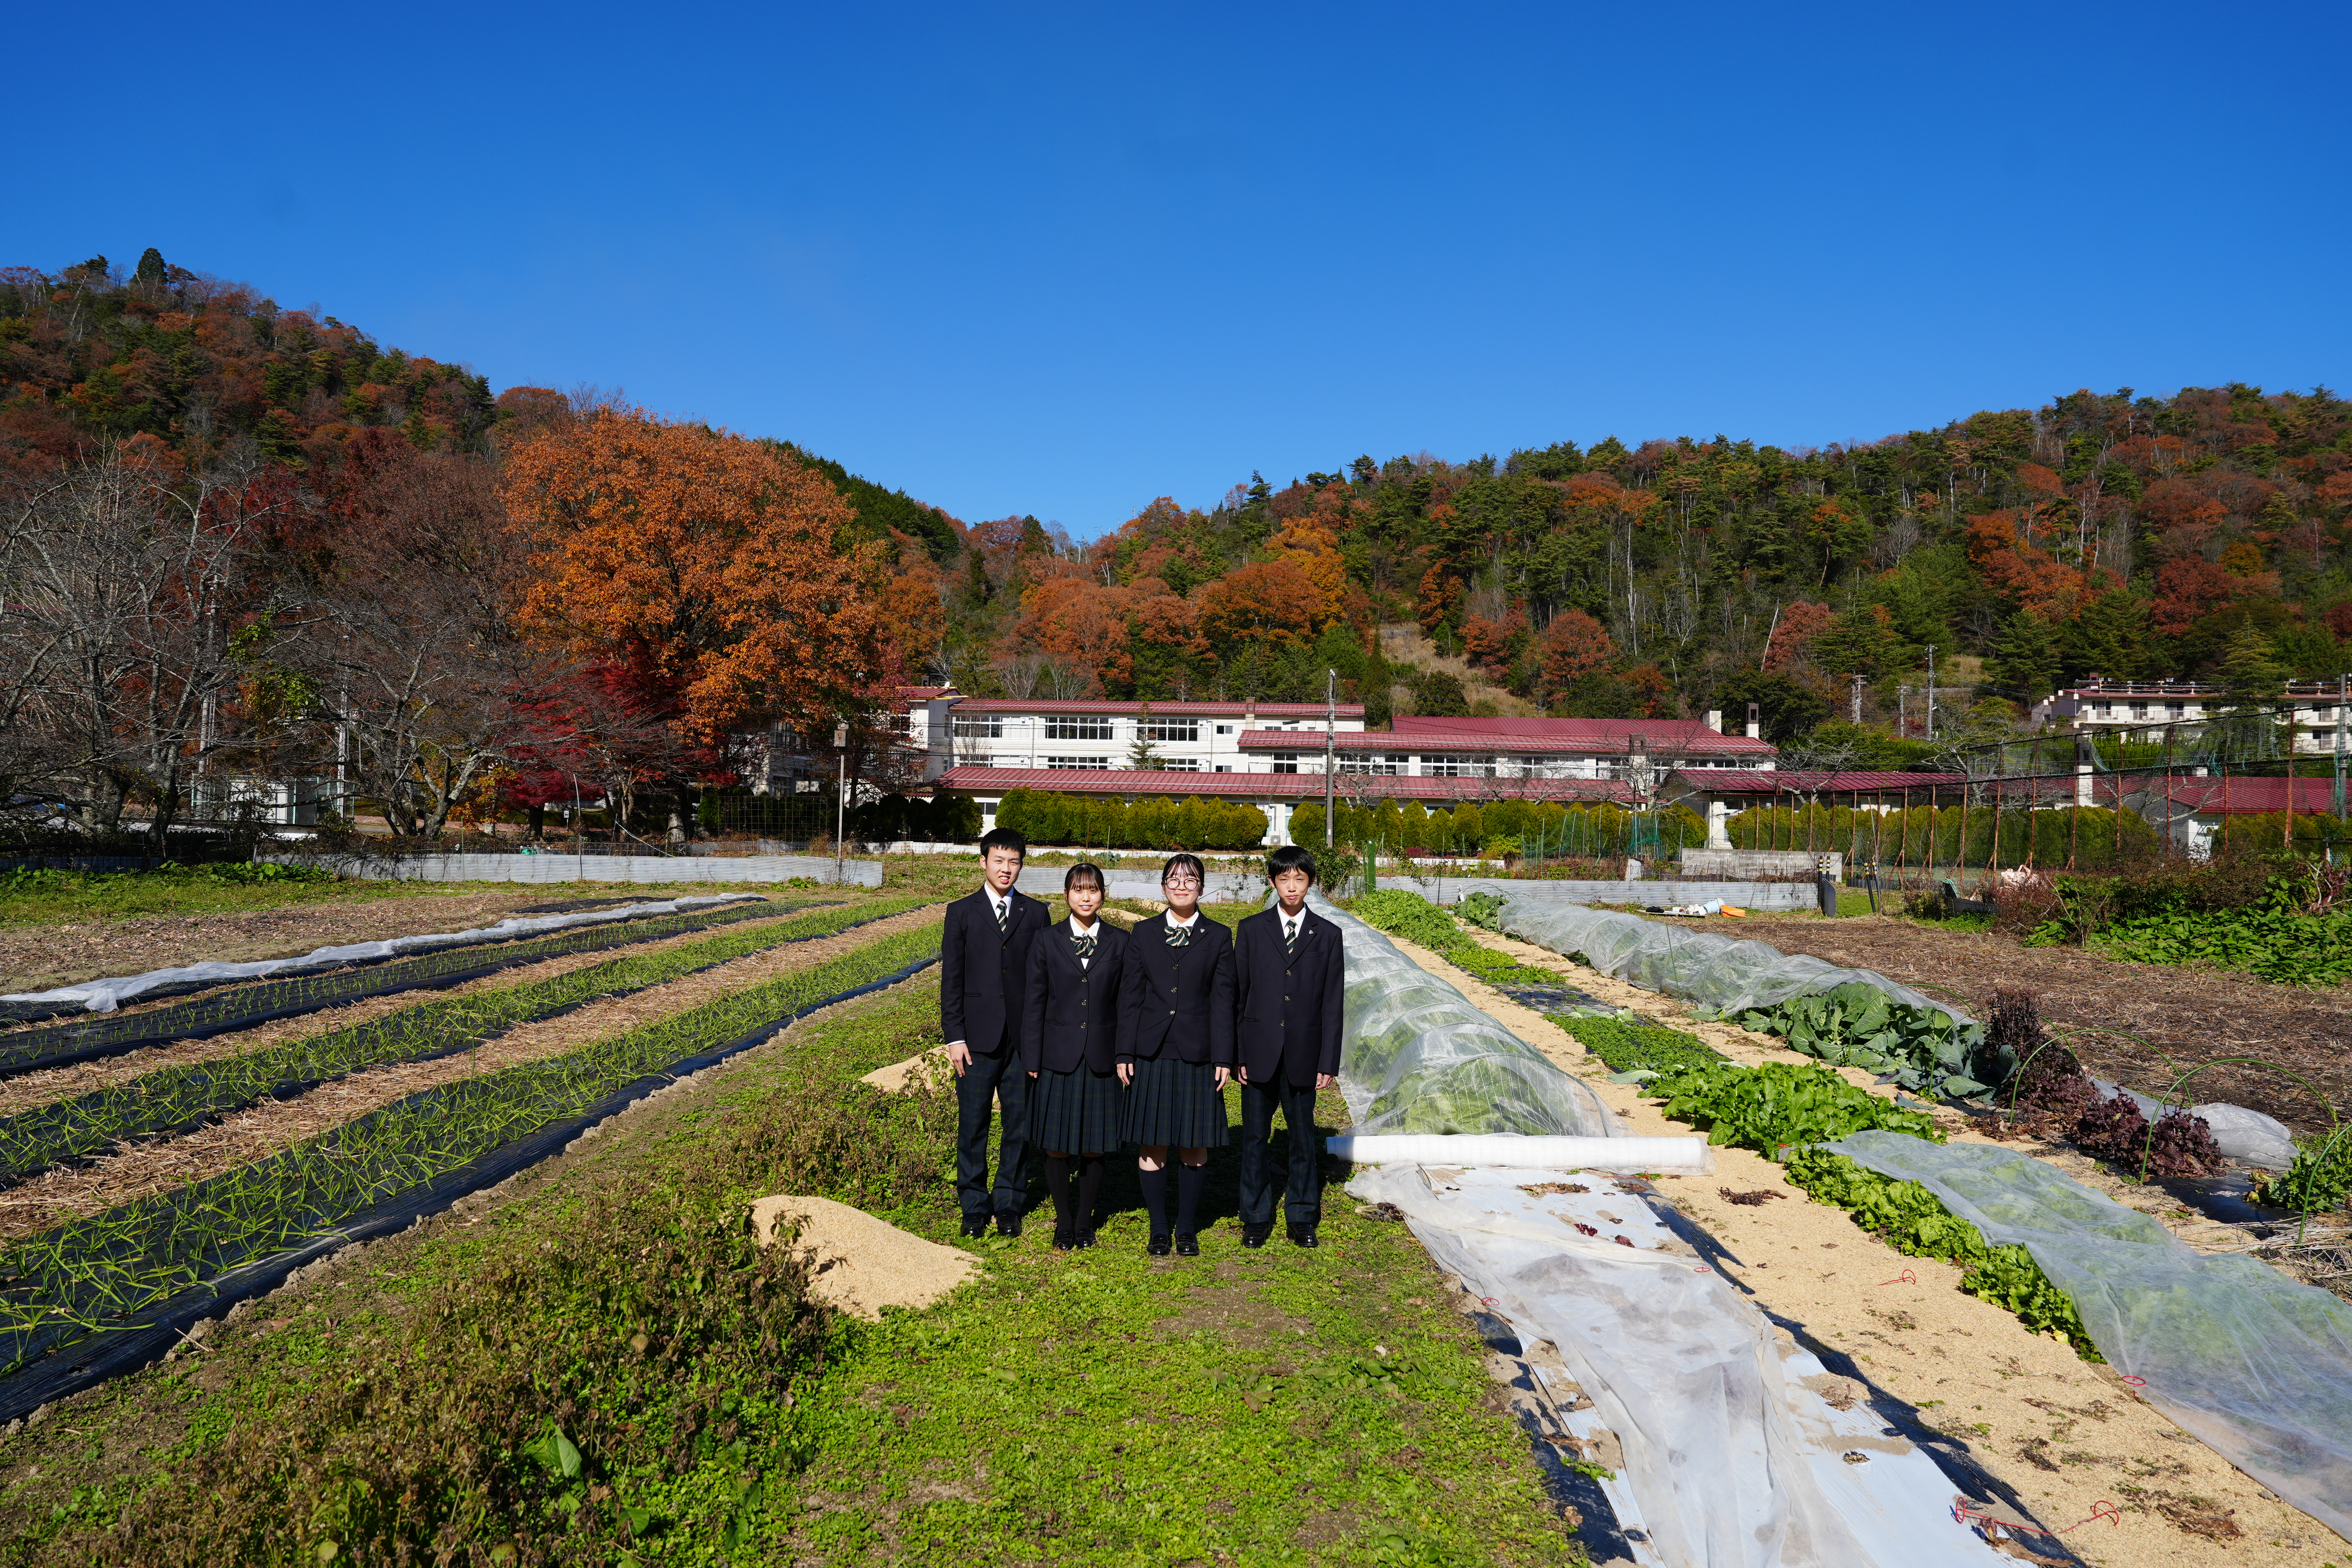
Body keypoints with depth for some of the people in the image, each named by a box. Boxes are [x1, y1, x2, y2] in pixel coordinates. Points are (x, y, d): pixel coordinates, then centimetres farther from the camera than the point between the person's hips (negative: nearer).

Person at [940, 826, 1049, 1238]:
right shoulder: (962, 913, 4)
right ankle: (974, 1206, 19)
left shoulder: (1036, 913, 6)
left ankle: (1009, 1204, 20)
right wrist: (954, 1037, -5)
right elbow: (951, 980, 2)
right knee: (973, 1126, 5)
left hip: (1024, 1039, 1)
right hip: (978, 1037, -1)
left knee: (1020, 1125, 6)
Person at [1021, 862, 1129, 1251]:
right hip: (1059, 1058, 0)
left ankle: (1085, 1222, 23)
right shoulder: (1047, 943, 2)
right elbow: (1034, 1004, 4)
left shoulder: (1120, 943, 3)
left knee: (1094, 1147, 7)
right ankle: (1064, 1223, 21)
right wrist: (1032, 1061, 0)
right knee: (1057, 1147, 4)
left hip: (1103, 1059, 0)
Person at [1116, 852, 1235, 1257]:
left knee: (1195, 1145, 5)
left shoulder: (1218, 938, 4)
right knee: (1152, 1144, 4)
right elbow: (1130, 996, 6)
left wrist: (1224, 1059, -4)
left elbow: (1223, 1002, 2)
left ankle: (1188, 1230, 19)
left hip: (1197, 1056, -1)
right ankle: (1159, 1230, 17)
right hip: (1151, 1054, 1)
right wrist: (1125, 1054, 0)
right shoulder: (1144, 935, 7)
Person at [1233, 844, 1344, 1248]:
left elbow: (1333, 1003, 2)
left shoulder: (1328, 935, 3)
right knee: (1255, 1138, 7)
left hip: (1303, 1055, 0)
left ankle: (1303, 1218, 23)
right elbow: (1237, 994, 3)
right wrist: (1235, 1053, -2)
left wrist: (1329, 1062, -3)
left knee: (1304, 1138, 9)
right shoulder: (1252, 929, 3)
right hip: (1259, 1052, 0)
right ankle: (1256, 1219, 20)